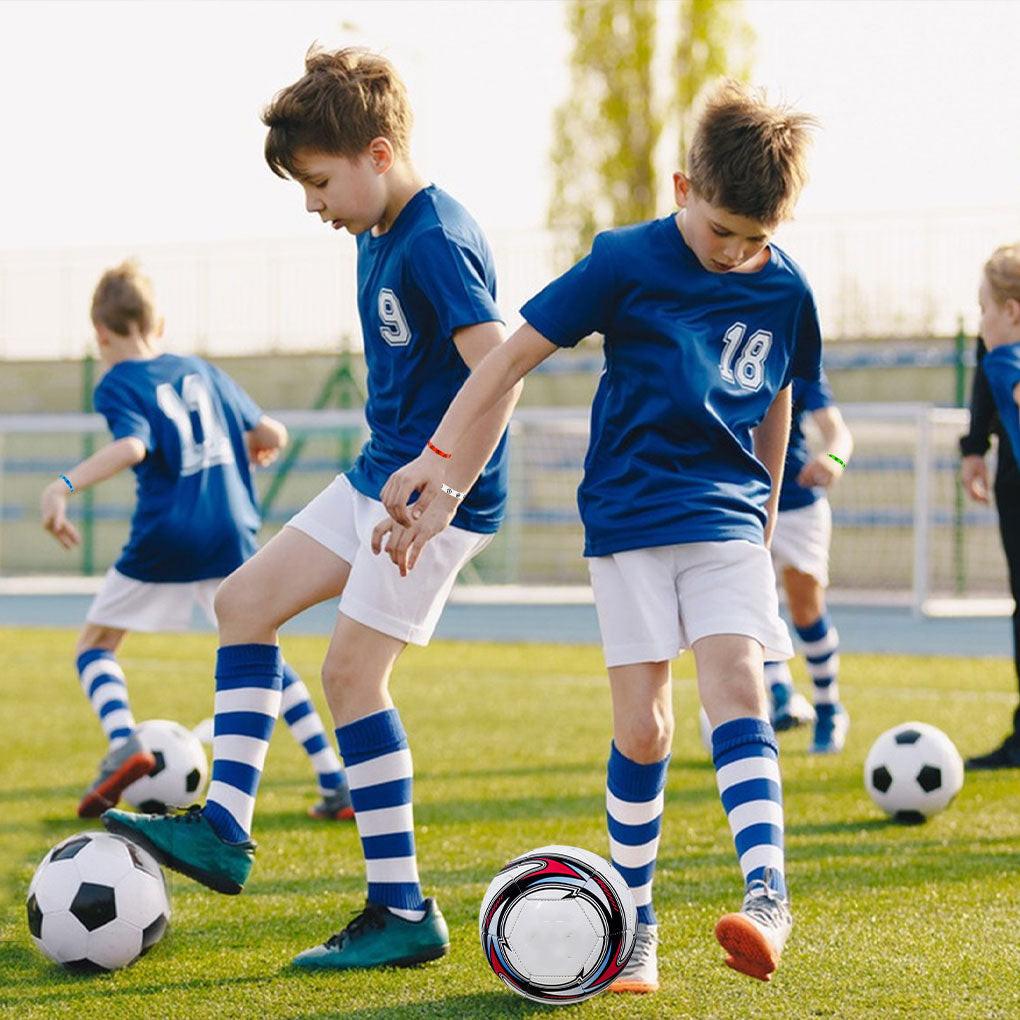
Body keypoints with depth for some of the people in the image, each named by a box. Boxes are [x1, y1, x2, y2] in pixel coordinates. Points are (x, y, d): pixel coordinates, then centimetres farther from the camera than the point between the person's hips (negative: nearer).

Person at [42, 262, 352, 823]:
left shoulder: (117, 384, -1)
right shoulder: (201, 371, 14)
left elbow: (132, 446, -21)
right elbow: (272, 433, 16)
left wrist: (64, 486, -31)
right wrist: (254, 448, 39)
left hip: (164, 540, -4)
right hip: (231, 535, 4)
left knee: (94, 645, 13)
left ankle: (124, 743, -15)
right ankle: (336, 785, 5)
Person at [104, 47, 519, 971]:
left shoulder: (438, 244, -21)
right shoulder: (378, 236, 10)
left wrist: (440, 496, -28)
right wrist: (395, 470, 21)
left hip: (438, 495, -10)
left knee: (351, 670, -11)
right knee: (245, 601, 10)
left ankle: (404, 914, -4)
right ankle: (223, 829, 10)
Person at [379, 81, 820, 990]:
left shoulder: (784, 290, 2)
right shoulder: (627, 262, -8)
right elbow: (512, 358, -6)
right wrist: (437, 457, -12)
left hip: (726, 517, 2)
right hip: (630, 519, -1)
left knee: (736, 683, -19)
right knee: (642, 728, -3)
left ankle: (767, 897, -26)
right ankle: (636, 931, 9)